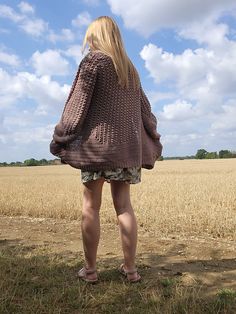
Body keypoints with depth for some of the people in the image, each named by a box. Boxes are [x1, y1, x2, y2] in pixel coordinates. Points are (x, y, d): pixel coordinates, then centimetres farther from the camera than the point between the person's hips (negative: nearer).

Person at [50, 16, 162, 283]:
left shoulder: (93, 59, 1)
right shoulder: (130, 68, 19)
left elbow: (77, 102, -6)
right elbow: (144, 107, 18)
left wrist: (61, 138, -2)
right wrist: (151, 140, 23)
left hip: (98, 141, -5)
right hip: (127, 145, 6)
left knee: (90, 205, 1)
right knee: (124, 204, 7)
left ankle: (89, 269, 9)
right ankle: (130, 268, 11)